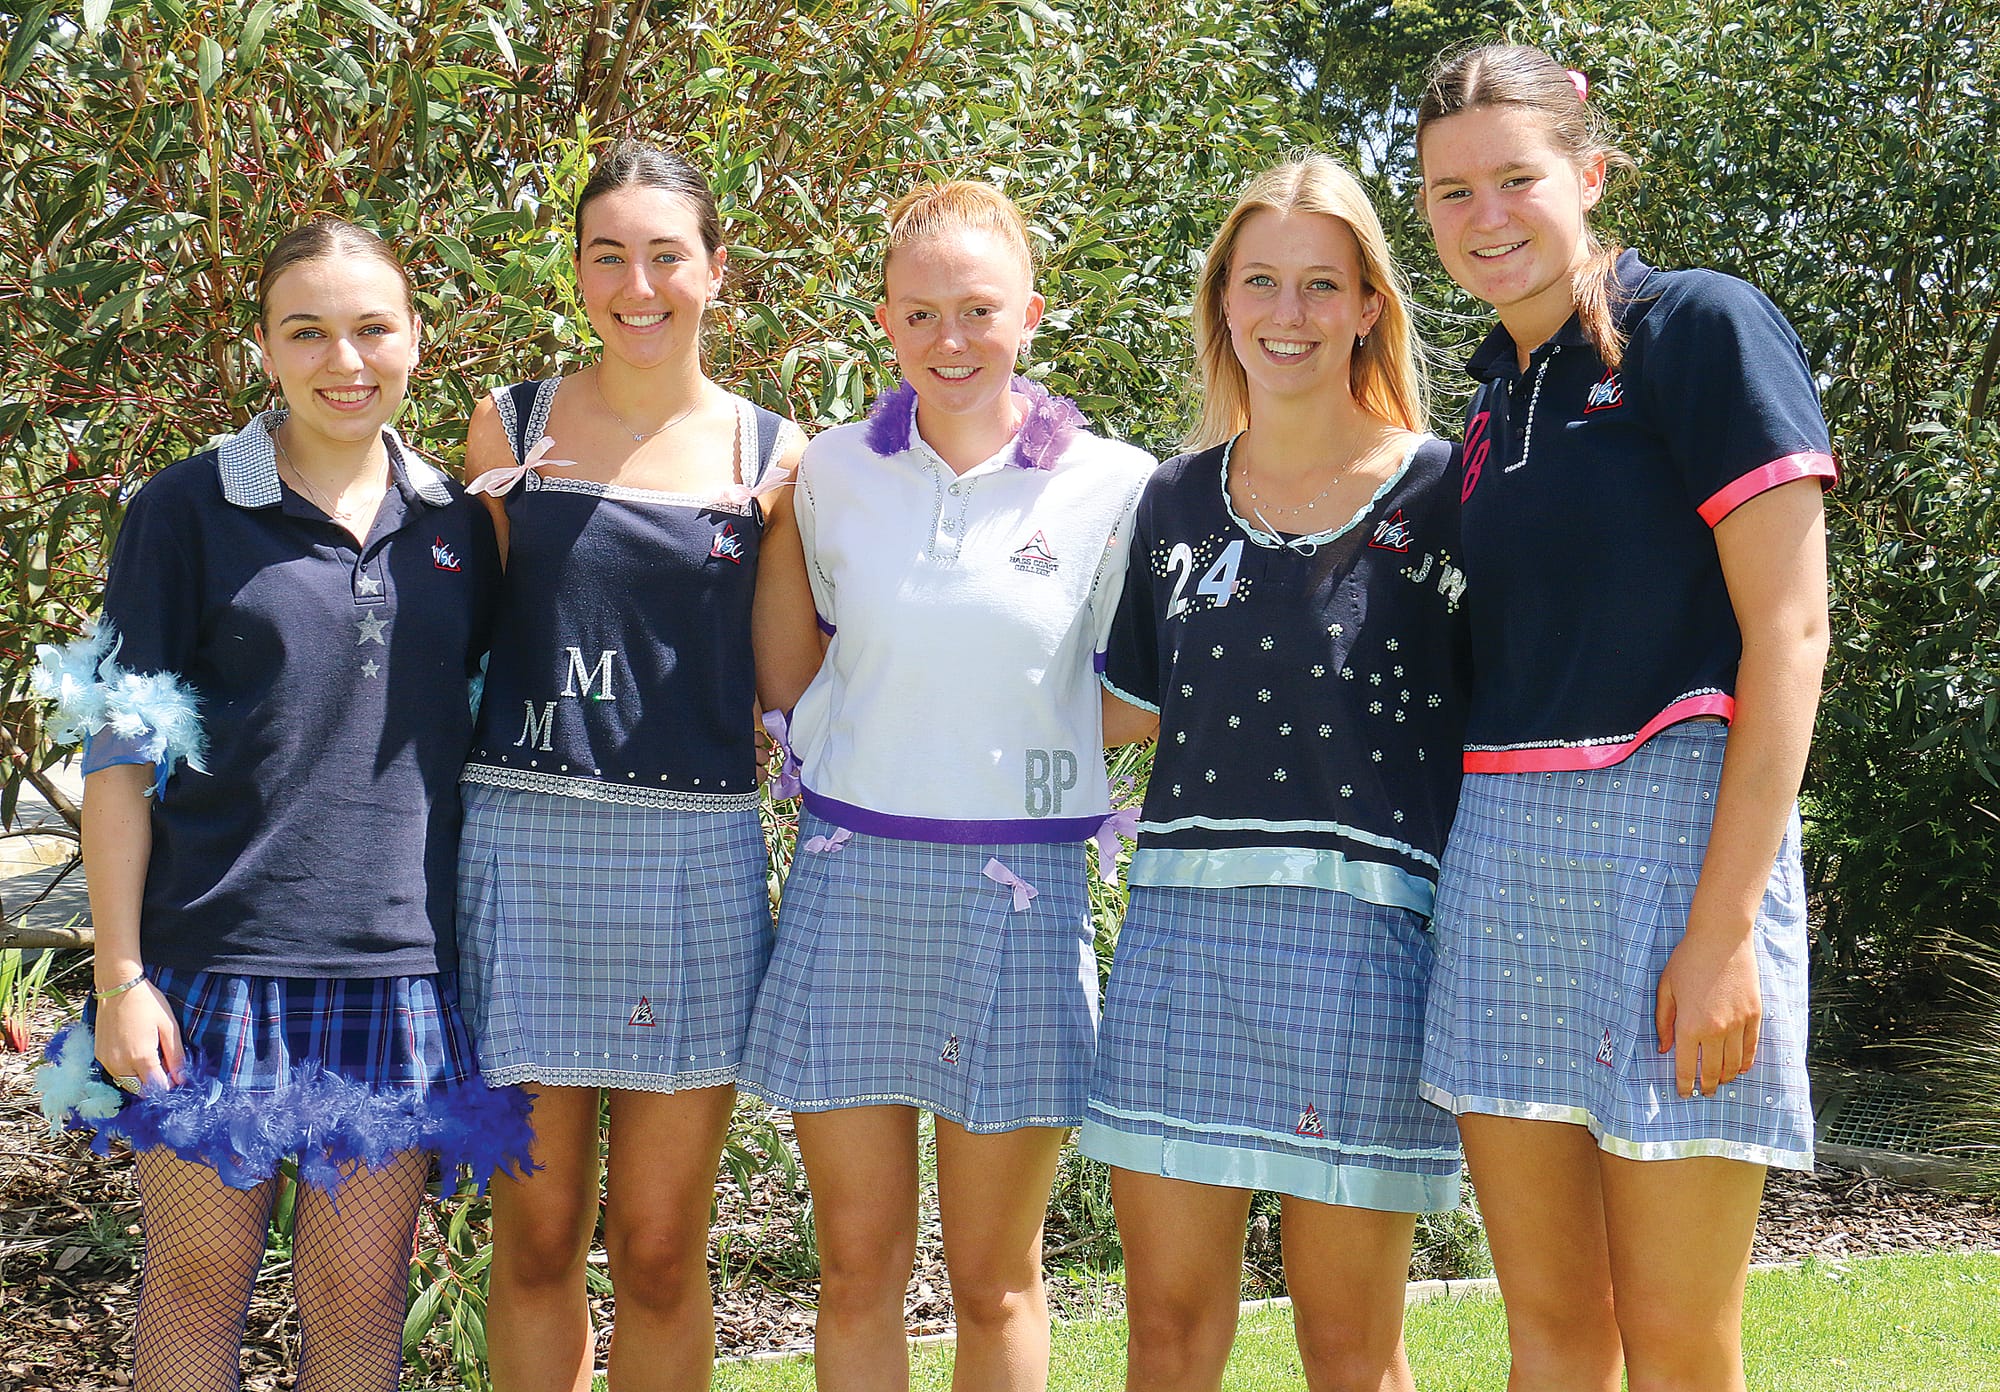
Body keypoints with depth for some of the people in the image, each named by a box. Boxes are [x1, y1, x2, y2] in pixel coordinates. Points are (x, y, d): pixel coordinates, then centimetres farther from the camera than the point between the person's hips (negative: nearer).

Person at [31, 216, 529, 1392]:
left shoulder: (456, 524, 10)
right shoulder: (188, 512, -1)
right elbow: (120, 759, -2)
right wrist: (120, 975, -7)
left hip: (403, 965, 3)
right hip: (219, 961, -2)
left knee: (359, 1292, 7)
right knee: (198, 1278, 5)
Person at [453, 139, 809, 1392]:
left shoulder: (771, 455, 6)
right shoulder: (511, 428, 6)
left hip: (695, 854, 0)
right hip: (525, 843, 0)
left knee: (661, 1248, 5)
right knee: (537, 1237, 5)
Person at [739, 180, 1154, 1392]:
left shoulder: (1112, 487, -2)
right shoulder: (833, 473, 4)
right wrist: (826, 755, 5)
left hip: (1019, 891, -2)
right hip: (852, 881, 2)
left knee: (994, 1280, 7)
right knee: (858, 1267, 6)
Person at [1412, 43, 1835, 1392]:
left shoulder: (1701, 325, -4)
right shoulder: (1497, 398, 17)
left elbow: (1789, 630, -11)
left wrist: (1724, 925, -17)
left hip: (1672, 827, -7)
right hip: (1501, 849, 7)